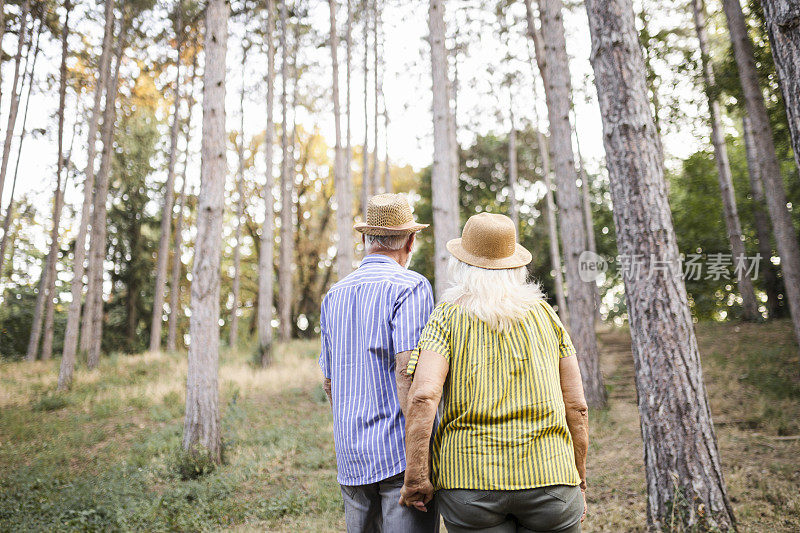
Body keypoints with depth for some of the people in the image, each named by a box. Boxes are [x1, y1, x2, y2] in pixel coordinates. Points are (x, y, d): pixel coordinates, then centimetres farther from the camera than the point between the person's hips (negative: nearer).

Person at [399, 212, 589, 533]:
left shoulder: (447, 317, 0)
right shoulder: (544, 314, 6)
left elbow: (423, 397, -15)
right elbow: (576, 405, 6)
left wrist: (415, 477, -9)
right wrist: (579, 480, 16)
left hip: (469, 478, -1)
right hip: (548, 473, 2)